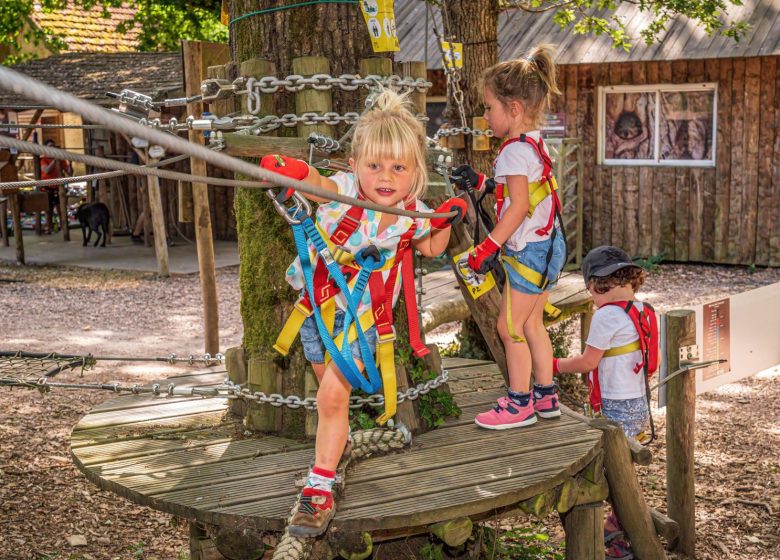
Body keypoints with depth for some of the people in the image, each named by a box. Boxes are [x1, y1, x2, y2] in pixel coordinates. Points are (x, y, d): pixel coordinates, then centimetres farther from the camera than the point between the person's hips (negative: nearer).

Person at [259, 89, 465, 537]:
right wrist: (290, 169, -71)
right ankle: (339, 441, 51)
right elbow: (311, 180, -48)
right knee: (330, 388, 19)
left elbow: (432, 249, 10)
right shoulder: (341, 189, -24)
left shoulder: (413, 215, -15)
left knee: (334, 394, -12)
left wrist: (445, 221, -11)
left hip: (362, 314, -1)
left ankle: (320, 488, -3)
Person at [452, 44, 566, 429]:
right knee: (531, 324, 17)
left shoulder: (515, 150, -18)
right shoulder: (533, 143, 12)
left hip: (529, 250, -10)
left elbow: (519, 205, -25)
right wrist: (482, 184, 22)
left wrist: (489, 246, -24)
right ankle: (545, 397, 24)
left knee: (510, 326, -1)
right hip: (546, 246, 10)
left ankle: (520, 403, 7)